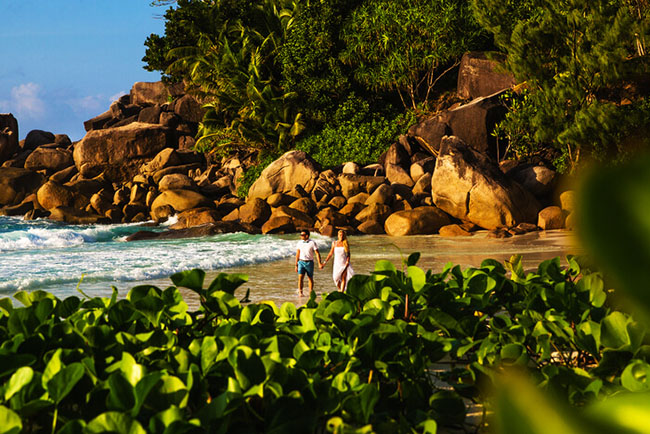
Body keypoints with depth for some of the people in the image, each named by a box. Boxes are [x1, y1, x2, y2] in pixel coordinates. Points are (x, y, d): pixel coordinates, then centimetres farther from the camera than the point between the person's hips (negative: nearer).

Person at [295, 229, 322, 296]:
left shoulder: (312, 243, -7)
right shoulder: (300, 243, 4)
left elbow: (317, 253, -7)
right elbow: (297, 254, 10)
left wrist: (319, 263, -16)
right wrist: (296, 265, 8)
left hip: (309, 262, -2)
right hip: (301, 262, 2)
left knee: (310, 278, 8)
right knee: (300, 278, -12)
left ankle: (311, 293, 20)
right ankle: (300, 292, -13)